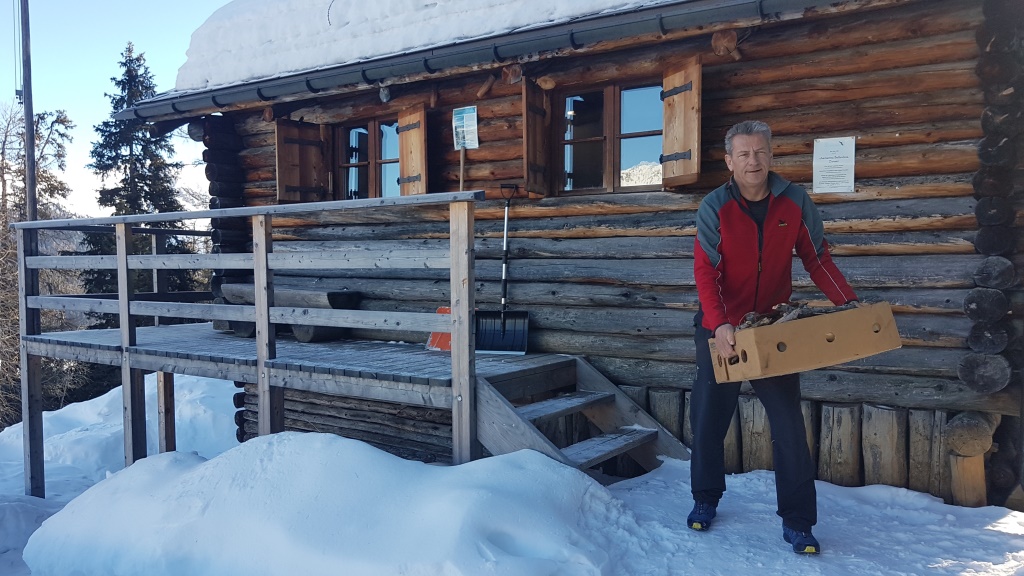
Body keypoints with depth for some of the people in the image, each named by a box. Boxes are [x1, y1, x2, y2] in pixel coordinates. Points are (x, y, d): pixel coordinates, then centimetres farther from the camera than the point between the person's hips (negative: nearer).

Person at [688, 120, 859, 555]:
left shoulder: (795, 202, -6)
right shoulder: (715, 207, -12)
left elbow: (817, 259, 1)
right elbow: (705, 271, -18)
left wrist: (847, 303, -11)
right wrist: (719, 324, -32)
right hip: (722, 330, 0)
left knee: (789, 426, 0)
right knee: (708, 419, 10)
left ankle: (797, 523, 14)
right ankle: (706, 500, 31)